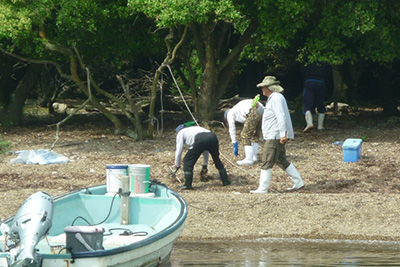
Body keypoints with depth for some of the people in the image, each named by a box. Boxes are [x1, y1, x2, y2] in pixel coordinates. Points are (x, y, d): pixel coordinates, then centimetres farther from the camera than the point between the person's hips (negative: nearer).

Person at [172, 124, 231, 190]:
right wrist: (205, 165, 52)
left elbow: (179, 150, 22)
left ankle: (187, 184, 7)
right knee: (216, 159, 26)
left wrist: (177, 165, 33)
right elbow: (205, 150, 46)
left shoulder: (180, 132, 27)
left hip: (200, 140, -6)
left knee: (188, 161, 9)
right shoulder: (195, 128, 44)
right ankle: (226, 181, 30)